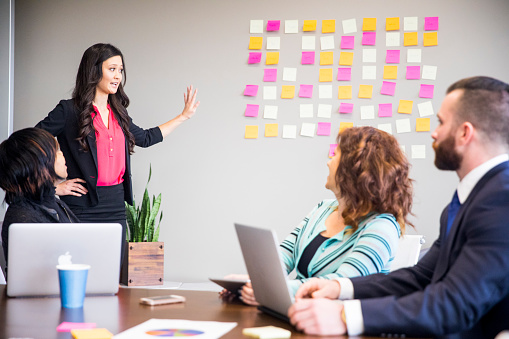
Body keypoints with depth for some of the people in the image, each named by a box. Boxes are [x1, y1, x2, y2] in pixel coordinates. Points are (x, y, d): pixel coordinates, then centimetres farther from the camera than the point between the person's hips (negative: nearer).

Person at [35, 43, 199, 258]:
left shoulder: (118, 113, 14)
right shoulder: (69, 111, -6)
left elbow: (146, 138, 31)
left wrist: (184, 116, 33)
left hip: (116, 206, 7)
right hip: (83, 206, -6)